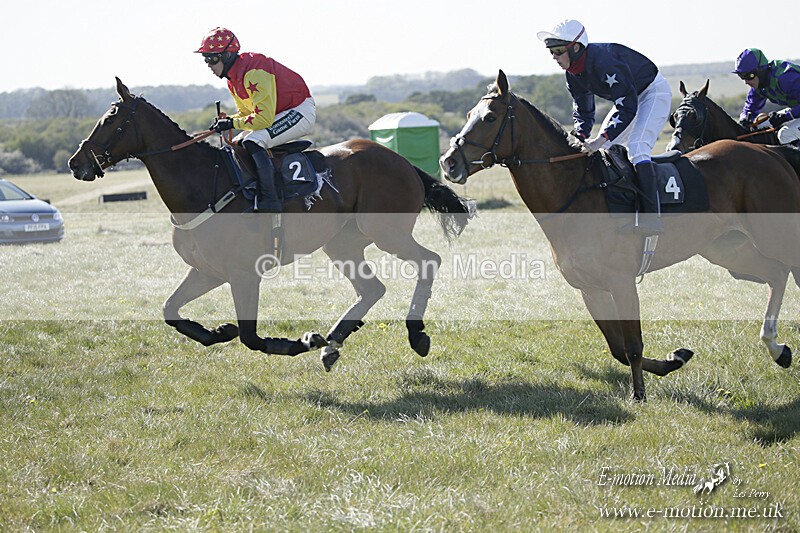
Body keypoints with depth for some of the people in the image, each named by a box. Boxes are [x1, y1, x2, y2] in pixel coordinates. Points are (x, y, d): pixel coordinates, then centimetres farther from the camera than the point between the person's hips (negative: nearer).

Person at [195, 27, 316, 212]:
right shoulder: (233, 78, 6)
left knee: (253, 142, -29)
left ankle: (269, 201, -33)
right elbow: (246, 113, 15)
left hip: (300, 112, -11)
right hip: (274, 113, 11)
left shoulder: (253, 72, -26)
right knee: (236, 145, 8)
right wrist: (225, 121, -4)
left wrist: (232, 123, -21)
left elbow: (264, 118, -31)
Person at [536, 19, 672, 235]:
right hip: (628, 98, 10)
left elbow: (628, 107, -37)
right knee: (599, 150, 5)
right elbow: (582, 111, 0)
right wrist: (581, 137, -20)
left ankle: (651, 218, -32)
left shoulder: (604, 62, -35)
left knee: (637, 147, -27)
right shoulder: (574, 73, -7)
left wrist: (604, 137, -44)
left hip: (654, 92, -10)